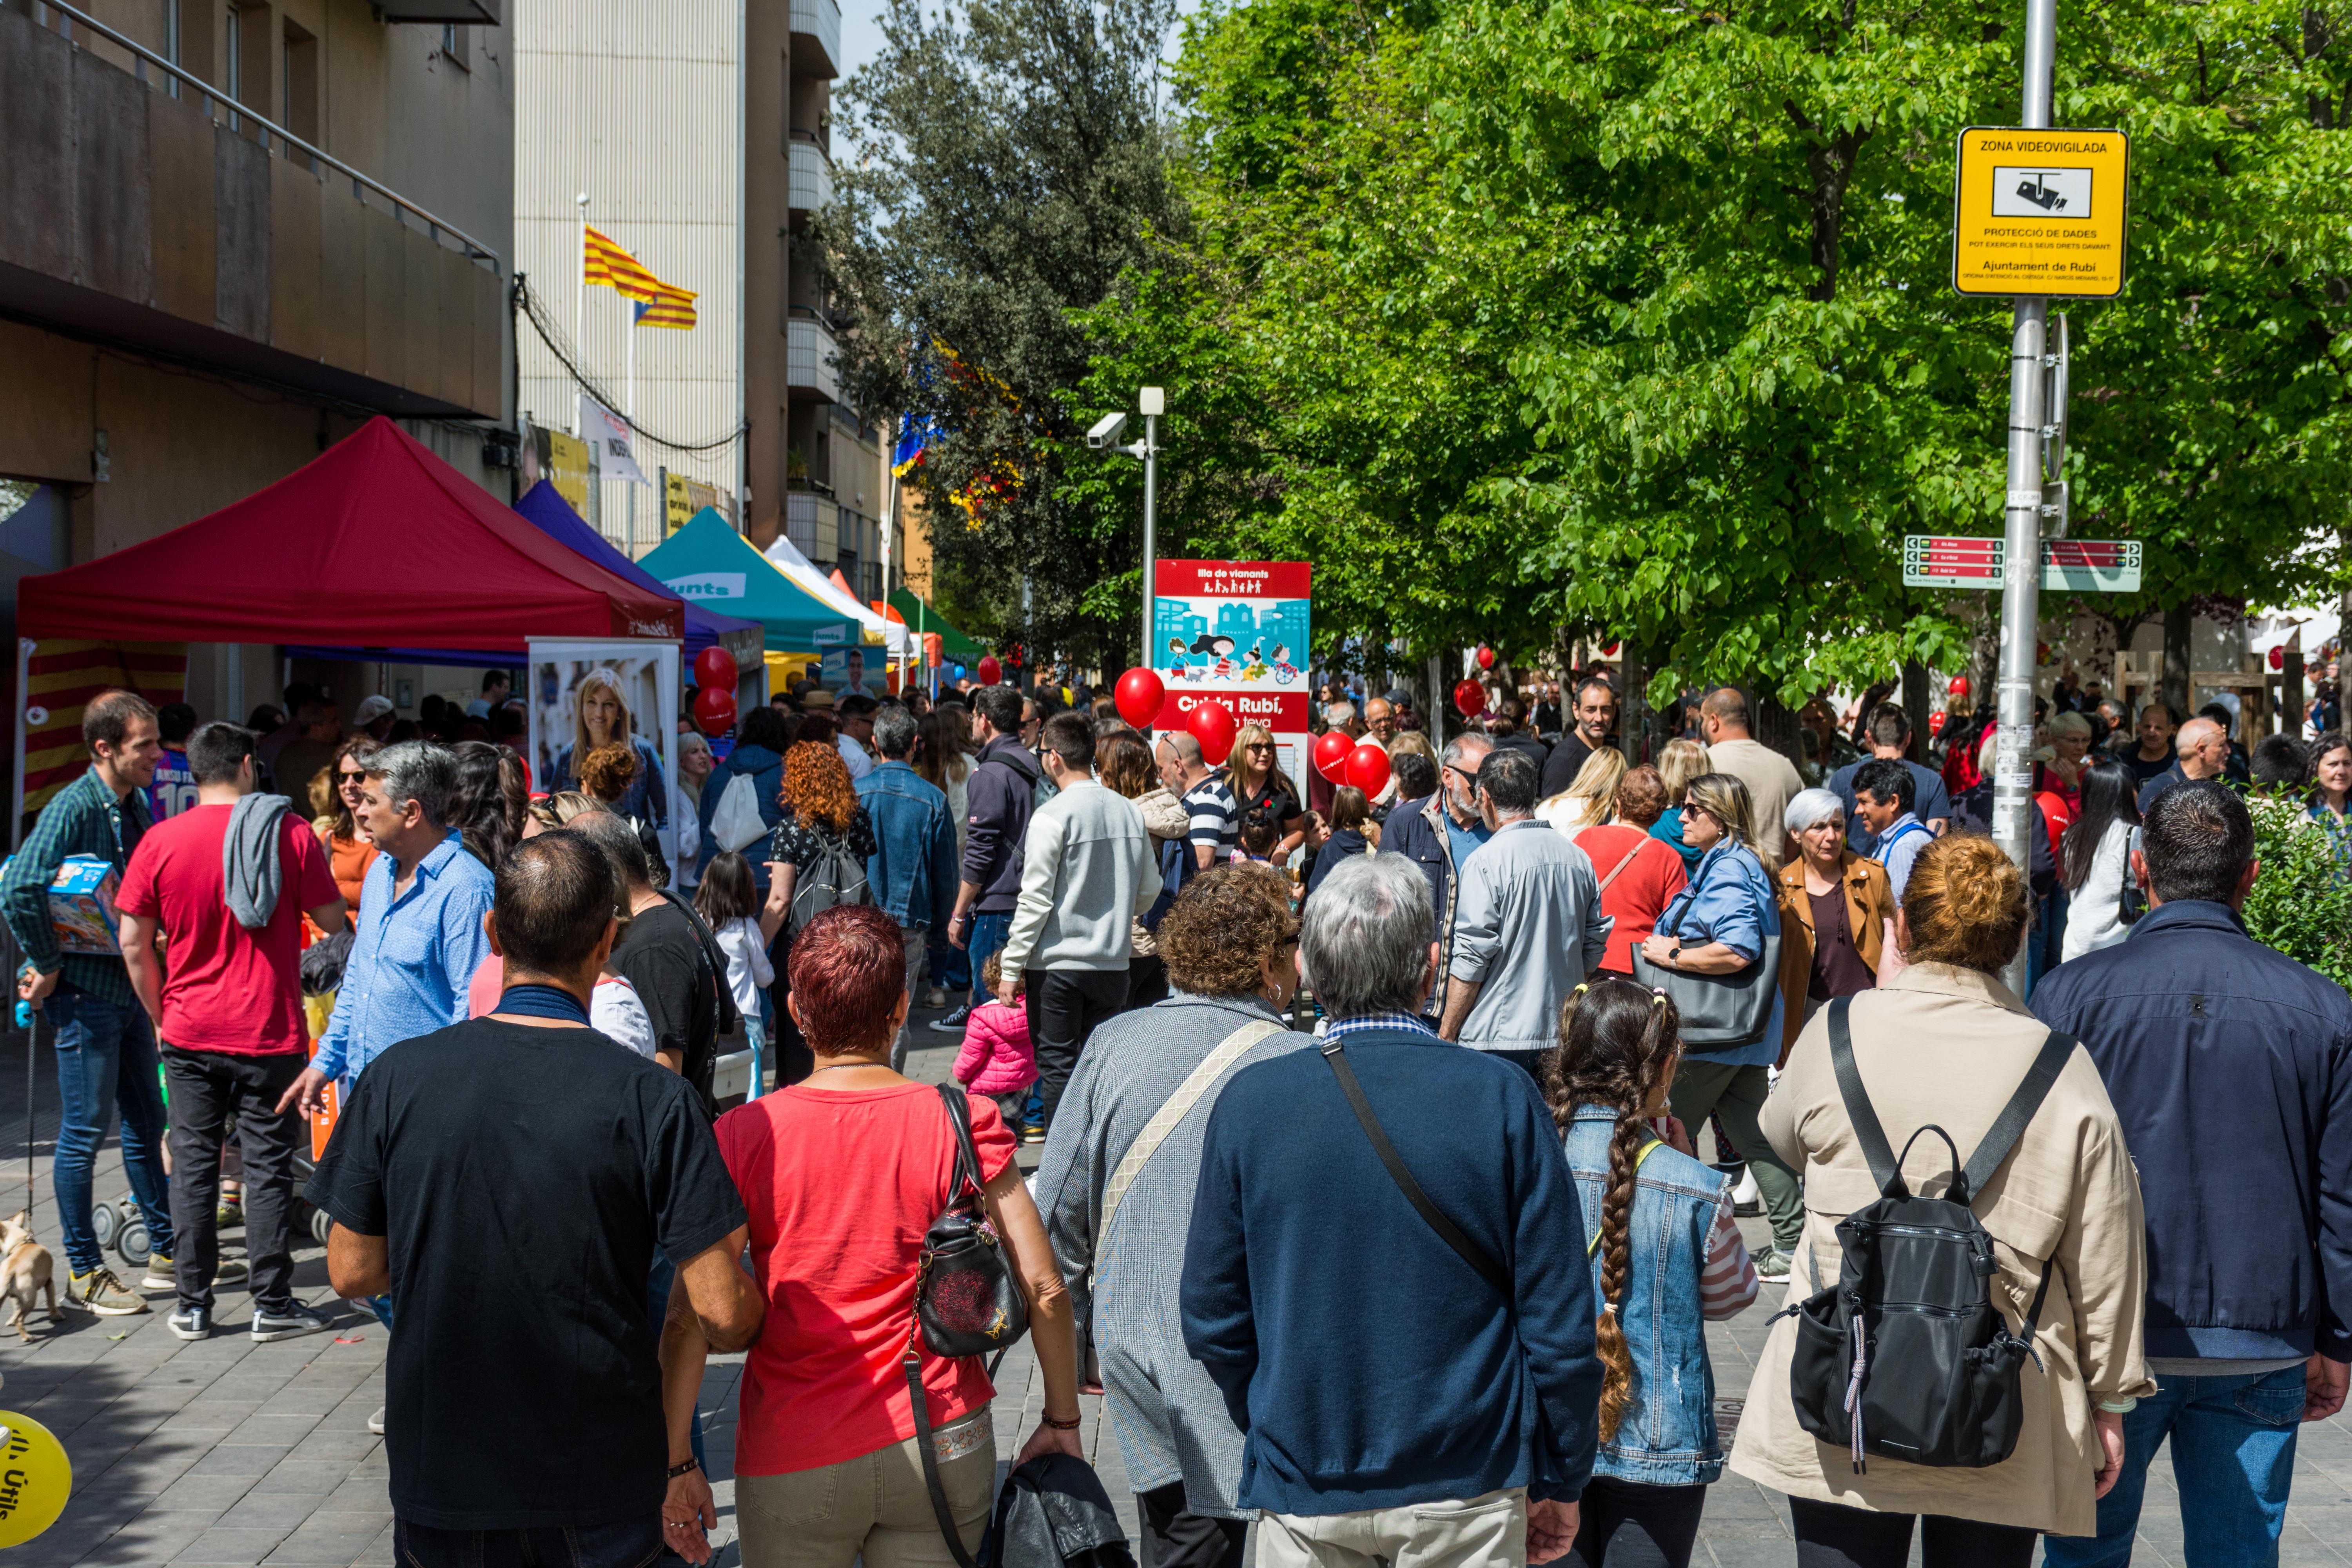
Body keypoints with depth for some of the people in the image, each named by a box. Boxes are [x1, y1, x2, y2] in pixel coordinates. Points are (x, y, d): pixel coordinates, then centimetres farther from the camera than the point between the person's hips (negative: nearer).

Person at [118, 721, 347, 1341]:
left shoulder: (160, 841, -2)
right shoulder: (288, 832, -7)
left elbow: (134, 944, 0)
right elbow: (332, 920, -1)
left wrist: (159, 1015, 12)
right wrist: (315, 861, 16)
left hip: (189, 1033, 2)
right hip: (268, 1033, -2)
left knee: (193, 1163, 10)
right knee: (268, 1166, 5)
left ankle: (192, 1304, 14)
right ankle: (272, 1305, 9)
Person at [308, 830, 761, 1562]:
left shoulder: (397, 1077, -9)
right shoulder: (652, 1099, -15)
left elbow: (352, 1271, 0)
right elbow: (722, 1314, -16)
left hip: (438, 1482, 2)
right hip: (603, 1495, -2)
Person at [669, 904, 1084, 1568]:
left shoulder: (744, 1136, -9)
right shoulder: (964, 1124, -8)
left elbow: (690, 1318, -11)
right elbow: (1045, 1289, -8)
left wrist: (675, 1462, -2)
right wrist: (1062, 1421, 5)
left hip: (796, 1464, 0)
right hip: (942, 1445, 0)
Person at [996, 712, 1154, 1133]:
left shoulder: (1052, 817, -13)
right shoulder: (1130, 812, 4)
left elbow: (1035, 900, -13)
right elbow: (1149, 891, 13)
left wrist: (1011, 967, -6)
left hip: (1058, 963, -5)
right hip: (1113, 961, 5)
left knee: (1057, 1066, 3)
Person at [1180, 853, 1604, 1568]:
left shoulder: (1248, 1102, -8)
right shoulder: (1502, 1098, -12)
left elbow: (1211, 1318, -2)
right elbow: (1559, 1319, -9)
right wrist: (1560, 1482, 4)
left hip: (1302, 1486, 1)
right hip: (1466, 1484, -1)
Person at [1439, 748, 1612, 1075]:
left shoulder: (1486, 862, -11)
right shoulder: (1578, 858, 8)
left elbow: (1471, 961, -12)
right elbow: (1593, 950, 14)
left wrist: (1445, 1036, -4)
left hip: (1499, 1039, -6)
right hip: (1564, 1036, 6)